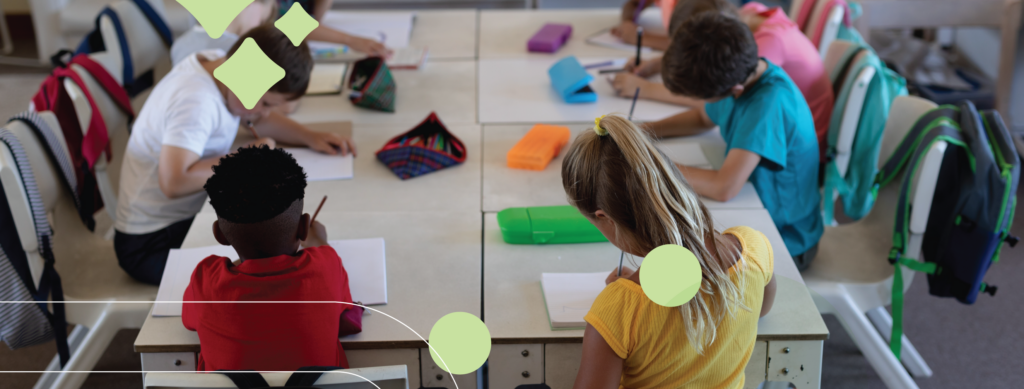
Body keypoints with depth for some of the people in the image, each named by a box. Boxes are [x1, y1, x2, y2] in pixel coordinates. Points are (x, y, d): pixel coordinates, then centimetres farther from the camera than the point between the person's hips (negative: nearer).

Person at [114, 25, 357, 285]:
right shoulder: (196, 103, -29)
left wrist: (310, 137, -1)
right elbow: (174, 182, -40)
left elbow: (260, 119, 16)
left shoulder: (220, 64, -1)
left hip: (192, 215, 9)